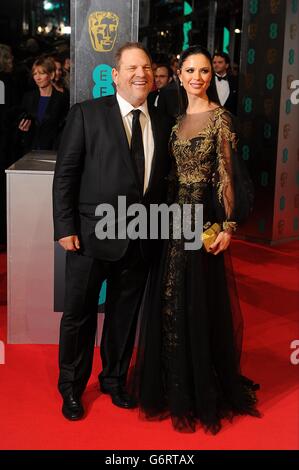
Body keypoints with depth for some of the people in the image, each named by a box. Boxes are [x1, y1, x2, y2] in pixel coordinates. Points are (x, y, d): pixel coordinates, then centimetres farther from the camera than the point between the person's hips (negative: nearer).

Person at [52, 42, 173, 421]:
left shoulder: (162, 124, 8)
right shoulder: (86, 115, -4)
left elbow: (163, 179, 10)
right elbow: (64, 175, -6)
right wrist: (65, 228, -11)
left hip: (141, 240, 4)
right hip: (92, 235, -3)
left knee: (125, 314, 16)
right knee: (79, 314, 10)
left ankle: (114, 379, 38)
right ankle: (71, 388, 31)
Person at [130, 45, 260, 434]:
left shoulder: (220, 118, -7)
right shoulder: (177, 119, 11)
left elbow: (227, 174, -11)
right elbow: (173, 172, 13)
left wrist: (228, 226, -15)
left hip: (205, 219, -6)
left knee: (201, 302, 3)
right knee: (171, 302, 12)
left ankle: (205, 391, 21)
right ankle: (176, 384, 31)